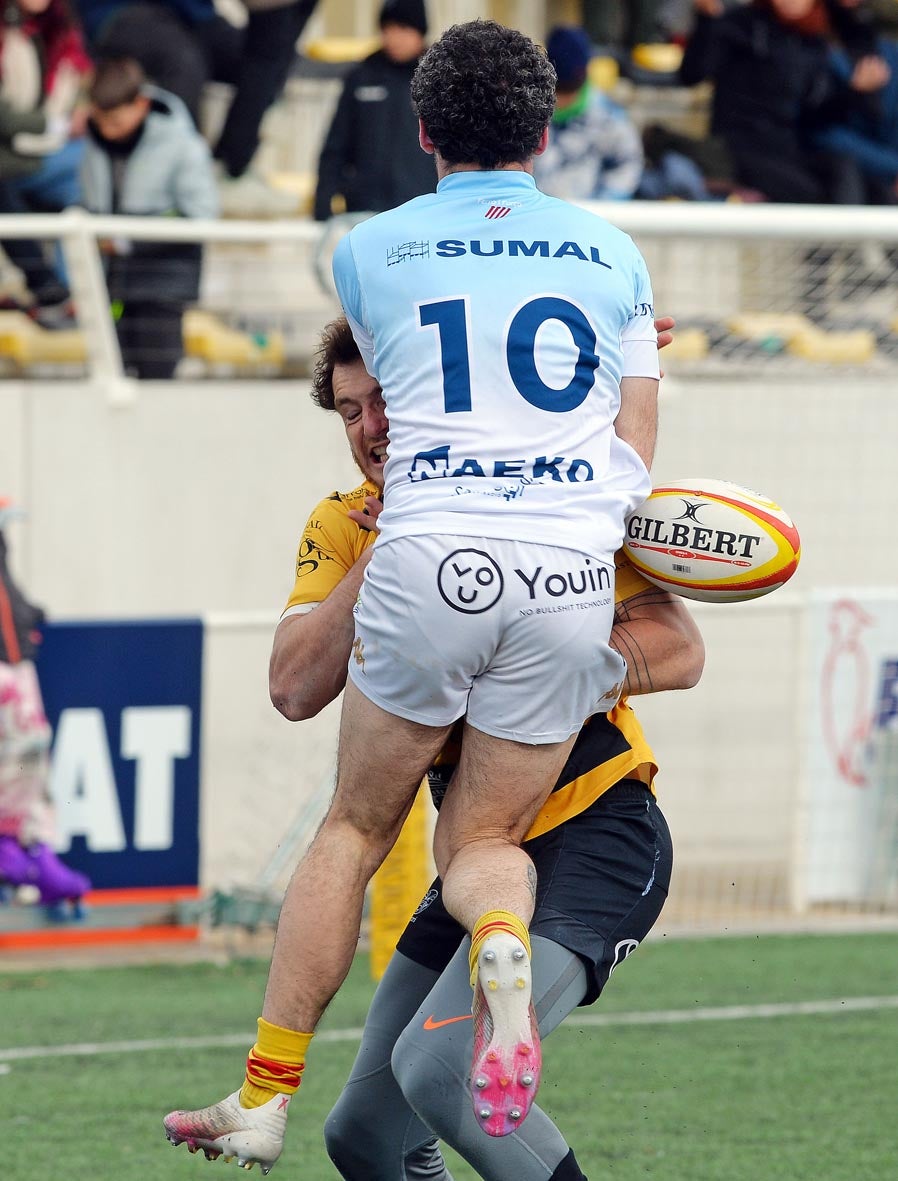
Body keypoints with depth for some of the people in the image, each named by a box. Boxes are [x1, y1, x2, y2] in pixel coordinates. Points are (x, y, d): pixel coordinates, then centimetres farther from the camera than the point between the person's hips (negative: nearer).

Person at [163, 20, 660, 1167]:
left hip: (429, 557, -1)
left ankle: (266, 1094, 11)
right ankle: (504, 939, -25)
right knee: (482, 840, 12)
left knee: (356, 825, 14)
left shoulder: (367, 252, 11)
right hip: (572, 570, 1)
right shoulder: (612, 254, 15)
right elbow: (635, 458, 15)